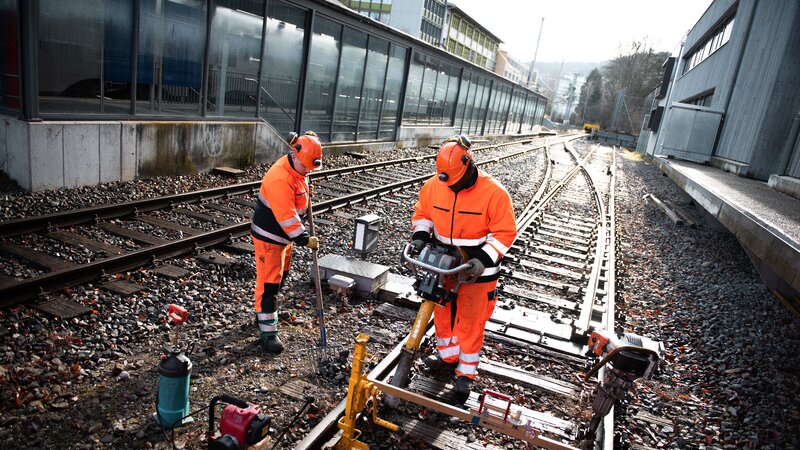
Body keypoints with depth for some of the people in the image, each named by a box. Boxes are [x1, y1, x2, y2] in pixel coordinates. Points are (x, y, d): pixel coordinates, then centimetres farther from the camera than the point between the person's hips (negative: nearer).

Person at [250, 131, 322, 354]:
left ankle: (263, 312, 40)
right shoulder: (280, 178, -31)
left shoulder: (299, 169, -2)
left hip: (285, 234, 9)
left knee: (280, 276, 21)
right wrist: (304, 239, -30)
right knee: (269, 282, -4)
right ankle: (268, 331, 2)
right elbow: (286, 217, -32)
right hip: (269, 236, -9)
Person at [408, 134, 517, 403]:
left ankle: (465, 375, 23)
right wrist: (420, 235, -11)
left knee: (471, 323, 6)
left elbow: (505, 232, -17)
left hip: (477, 271, -4)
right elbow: (422, 213, 7)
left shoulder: (494, 193, -21)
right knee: (442, 314, 19)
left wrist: (484, 259, -27)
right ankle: (447, 357, 43)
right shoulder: (433, 185, -8)